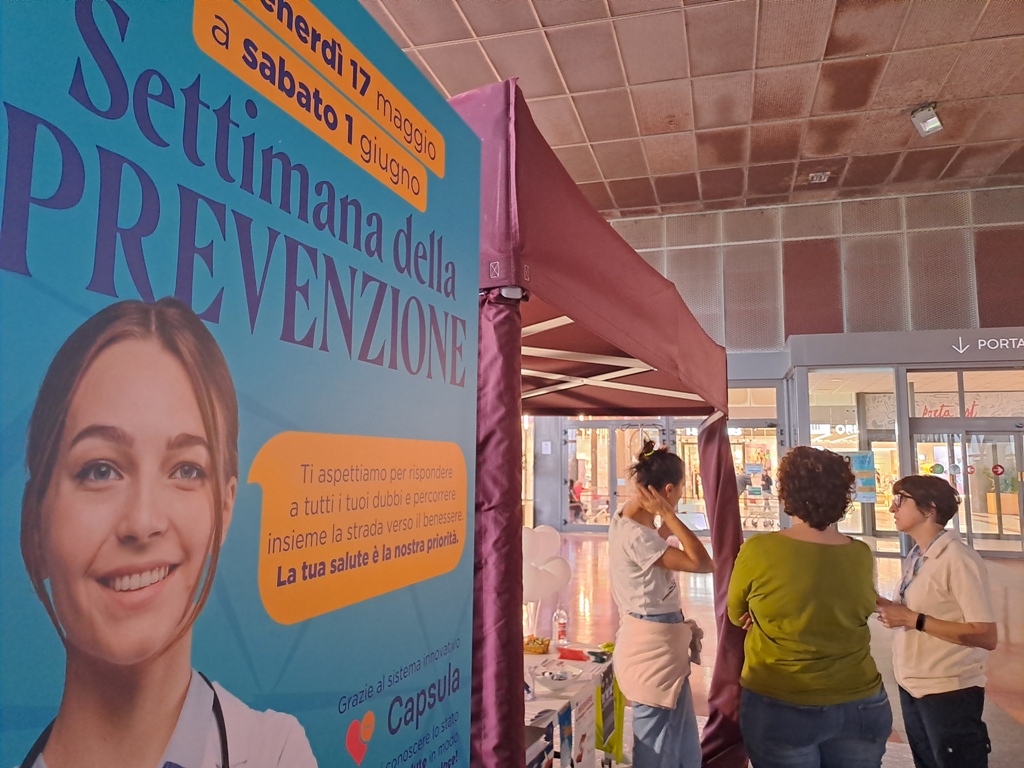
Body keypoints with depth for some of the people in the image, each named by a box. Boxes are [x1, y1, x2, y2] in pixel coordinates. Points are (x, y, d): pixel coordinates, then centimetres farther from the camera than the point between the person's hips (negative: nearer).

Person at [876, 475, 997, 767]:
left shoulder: (959, 559, -19)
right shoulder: (915, 558, 6)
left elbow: (985, 636, -22)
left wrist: (914, 620, -24)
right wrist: (890, 608, -3)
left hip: (949, 692, -8)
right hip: (911, 686, 8)